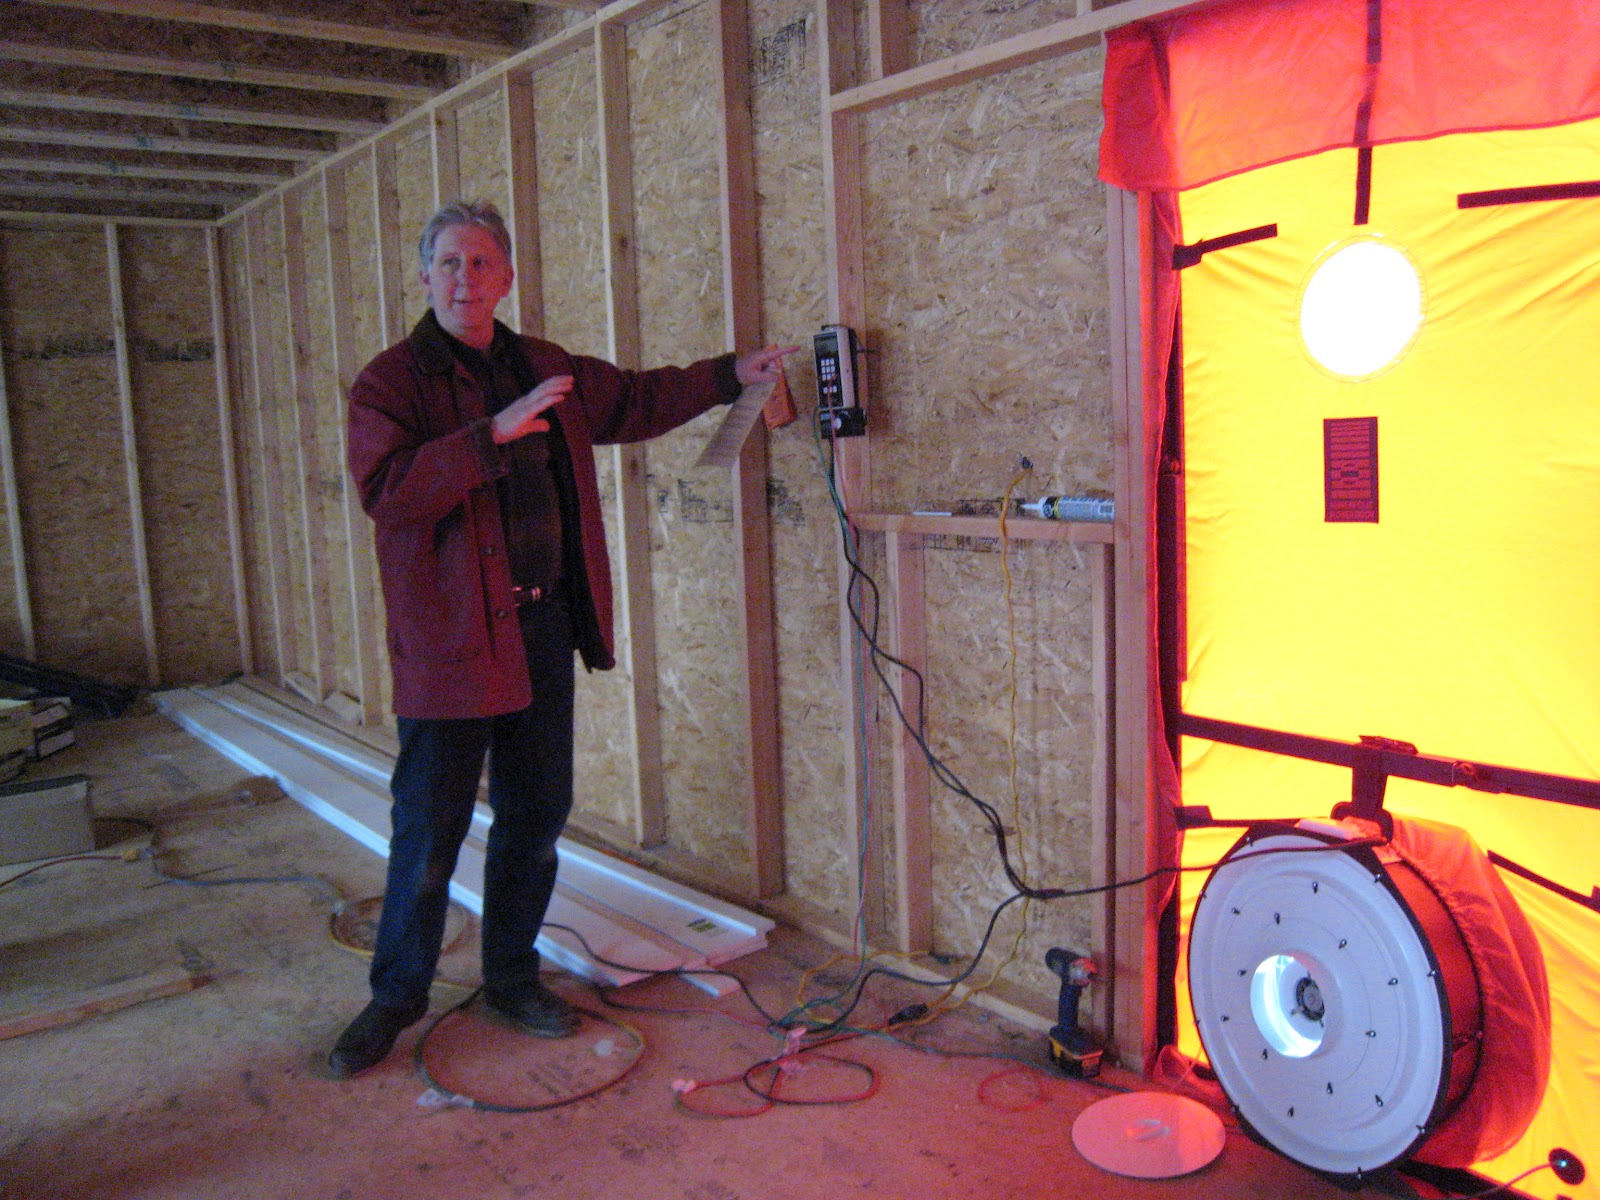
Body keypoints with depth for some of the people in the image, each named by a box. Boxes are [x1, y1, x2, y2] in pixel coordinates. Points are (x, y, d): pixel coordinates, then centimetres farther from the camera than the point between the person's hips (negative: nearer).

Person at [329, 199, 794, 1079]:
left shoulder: (547, 371, 13)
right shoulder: (392, 382, -5)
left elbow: (633, 401, 26)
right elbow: (386, 491, -20)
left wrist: (731, 375, 23)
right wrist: (492, 435, -26)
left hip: (544, 628, 6)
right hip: (451, 641, -5)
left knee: (536, 819, 13)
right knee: (428, 829, 2)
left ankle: (512, 977, 31)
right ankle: (397, 994, 22)